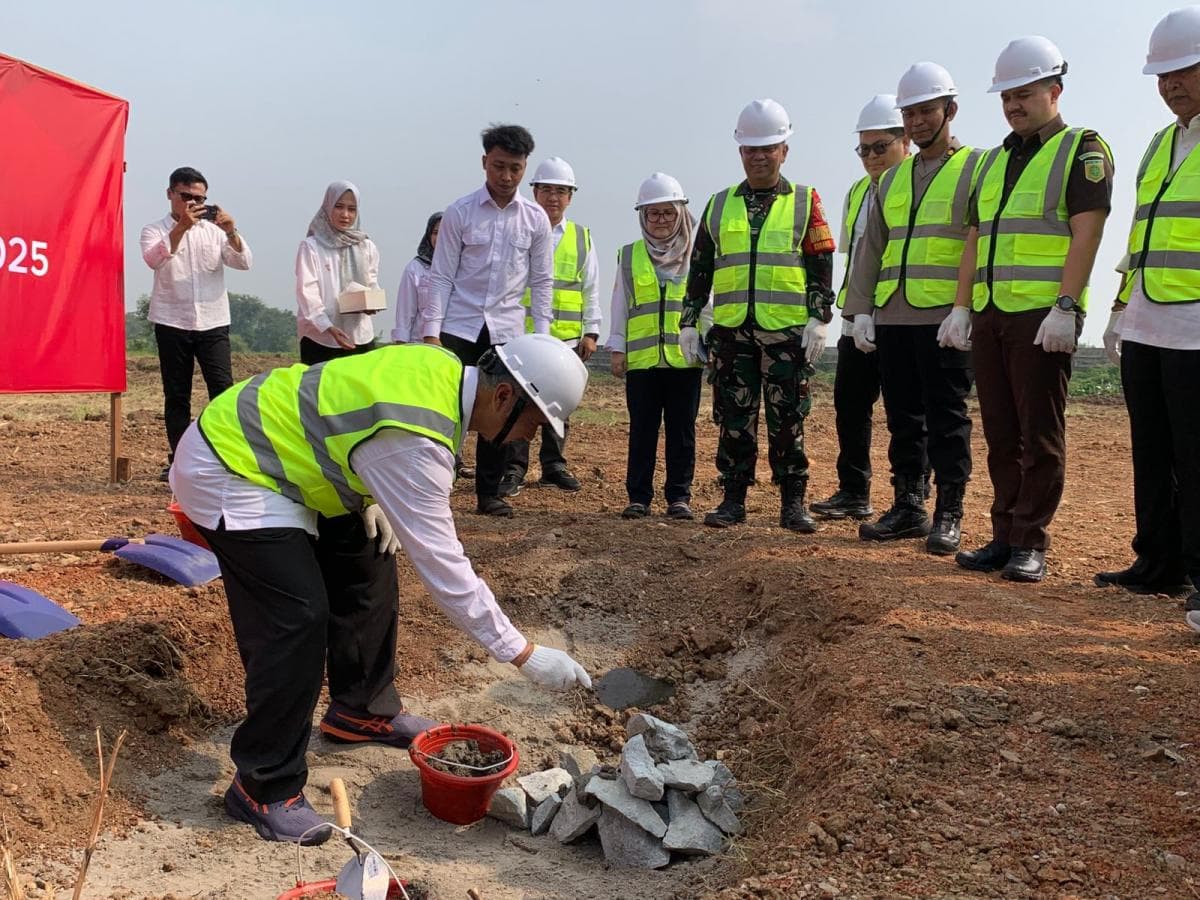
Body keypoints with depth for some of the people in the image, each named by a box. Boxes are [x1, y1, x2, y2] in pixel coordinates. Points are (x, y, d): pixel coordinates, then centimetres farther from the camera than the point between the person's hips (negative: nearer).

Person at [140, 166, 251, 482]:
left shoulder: (214, 230, 11)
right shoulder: (155, 230, 5)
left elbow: (244, 262, -1)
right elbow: (154, 259, -17)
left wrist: (231, 232, -18)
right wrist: (181, 227, -28)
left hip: (213, 323, 1)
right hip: (172, 323, -1)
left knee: (224, 391, -10)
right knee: (176, 396, 5)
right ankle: (179, 460, 13)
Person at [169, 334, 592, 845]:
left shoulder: (441, 366, -6)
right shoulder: (417, 442, -32)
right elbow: (442, 565, -30)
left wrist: (373, 499, 1)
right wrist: (523, 655, -24)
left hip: (268, 448, 10)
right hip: (226, 472, -10)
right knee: (297, 620, -17)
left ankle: (363, 710, 30)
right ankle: (263, 788, -2)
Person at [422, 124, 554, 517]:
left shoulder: (536, 219, 3)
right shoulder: (460, 212, -3)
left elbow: (541, 281, 7)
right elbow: (441, 276, -3)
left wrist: (542, 336, 1)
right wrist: (431, 332, -9)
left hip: (507, 330, 2)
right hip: (459, 327, -2)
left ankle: (489, 494, 16)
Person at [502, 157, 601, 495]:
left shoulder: (581, 238, 12)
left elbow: (591, 290, 12)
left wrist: (591, 332, 5)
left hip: (566, 338, 2)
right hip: (522, 334, -2)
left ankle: (554, 466, 20)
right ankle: (514, 468, 5)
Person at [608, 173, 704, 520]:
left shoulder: (696, 256, 6)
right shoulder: (629, 256, 8)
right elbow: (620, 305, 9)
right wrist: (617, 349, 5)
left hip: (685, 358, 0)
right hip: (642, 358, 0)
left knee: (682, 431, 5)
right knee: (642, 430, 5)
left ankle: (679, 496, 14)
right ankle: (638, 496, 12)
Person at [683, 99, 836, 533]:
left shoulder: (805, 202, 6)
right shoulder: (719, 205, 13)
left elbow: (821, 265, 2)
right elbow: (699, 268, 14)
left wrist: (819, 319, -7)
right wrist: (689, 321, 9)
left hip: (787, 329, -2)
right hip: (731, 329, 3)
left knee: (787, 419, 1)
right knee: (735, 418, 5)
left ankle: (793, 502, 9)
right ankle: (733, 499, 13)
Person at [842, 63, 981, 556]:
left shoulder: (976, 168, 3)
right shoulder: (892, 179, 19)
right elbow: (870, 249, 18)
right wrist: (860, 309, 9)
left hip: (945, 319, -5)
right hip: (892, 317, 6)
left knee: (946, 419, -2)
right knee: (903, 418, 9)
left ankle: (949, 515, 6)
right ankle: (908, 507, 18)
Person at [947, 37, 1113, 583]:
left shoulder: (1082, 151, 1)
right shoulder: (995, 160, 20)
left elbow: (1085, 233, -10)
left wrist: (1065, 308, -19)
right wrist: (962, 307, 10)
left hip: (1043, 316, -6)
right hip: (989, 314, 7)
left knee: (1039, 435, -3)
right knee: (1001, 434, 9)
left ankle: (1031, 544, 4)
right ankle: (1004, 535, 16)